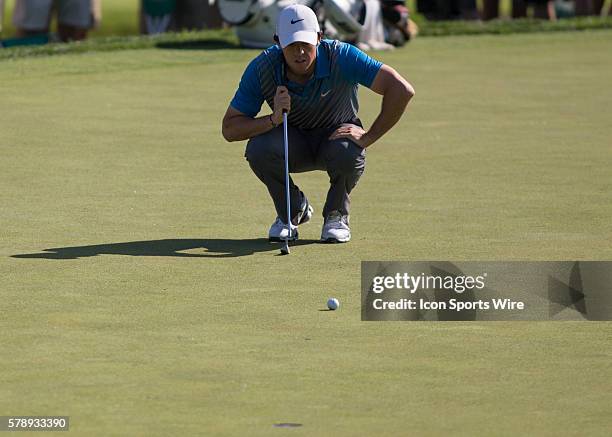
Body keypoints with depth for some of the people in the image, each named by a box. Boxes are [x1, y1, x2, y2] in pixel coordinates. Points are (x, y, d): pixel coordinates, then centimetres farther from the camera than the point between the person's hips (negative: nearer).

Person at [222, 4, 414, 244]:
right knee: (258, 149, -31)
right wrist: (274, 119, -36)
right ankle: (292, 211, 1)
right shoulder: (261, 69, -22)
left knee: (348, 154, -37)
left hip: (337, 134, -2)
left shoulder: (341, 57, -29)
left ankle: (336, 214, -2)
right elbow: (229, 128, -19)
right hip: (292, 142, 2)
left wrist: (369, 136, -29)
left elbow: (402, 89, -32)